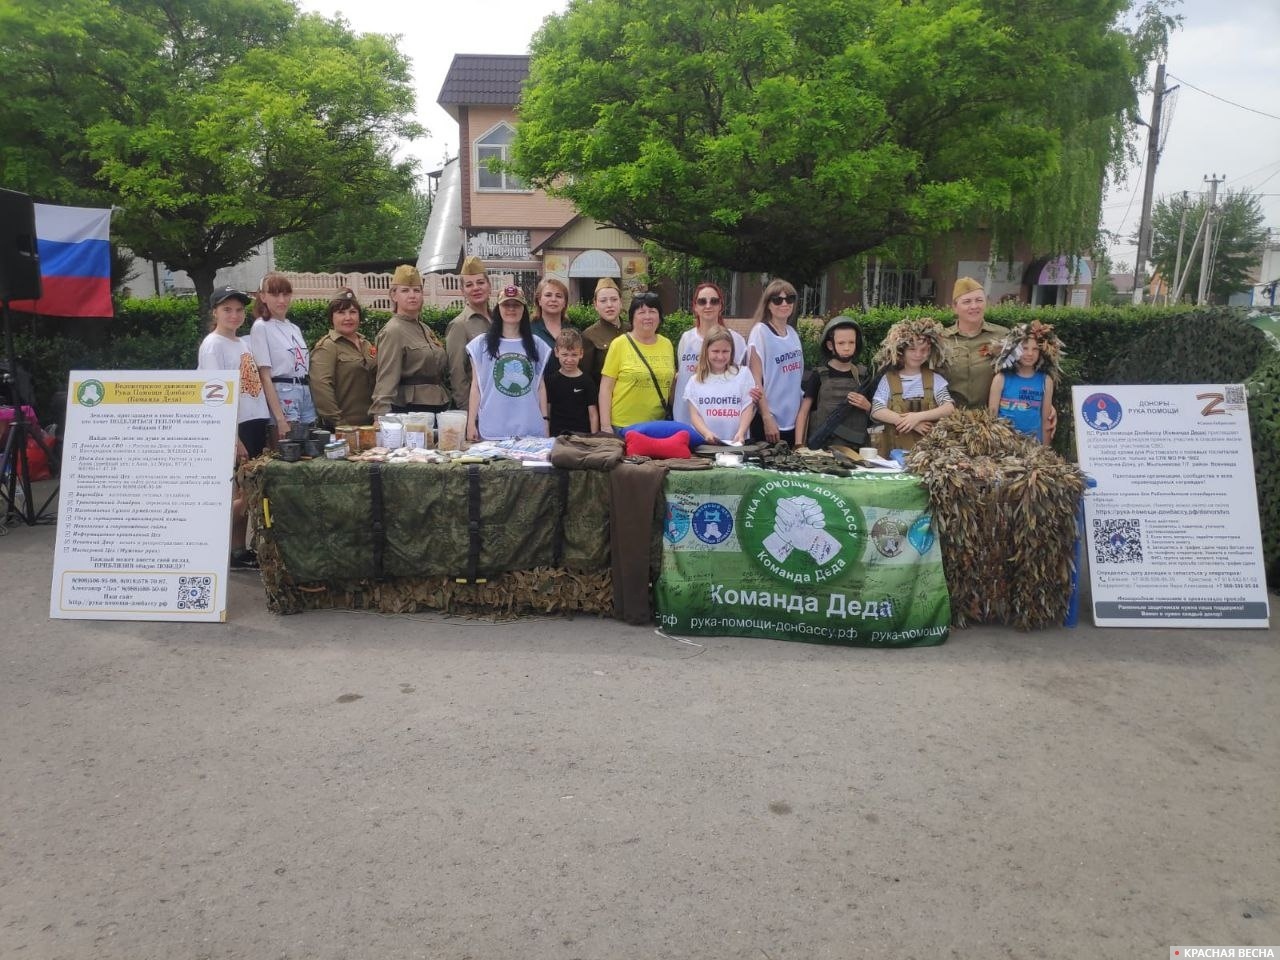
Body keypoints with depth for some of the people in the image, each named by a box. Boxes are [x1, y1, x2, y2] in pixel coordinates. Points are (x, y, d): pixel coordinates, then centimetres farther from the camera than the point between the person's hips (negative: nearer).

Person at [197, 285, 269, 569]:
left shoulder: (245, 342, 15)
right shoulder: (213, 345, -8)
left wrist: (266, 428, 14)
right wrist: (233, 438, -18)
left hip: (256, 424, 7)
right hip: (234, 428, -7)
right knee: (241, 494, -4)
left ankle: (239, 549, 18)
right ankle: (231, 551, 9)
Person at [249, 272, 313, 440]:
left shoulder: (294, 328, 15)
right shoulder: (261, 327, -4)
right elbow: (265, 376, -10)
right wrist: (280, 419, -17)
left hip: (306, 395, 7)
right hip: (281, 396, -6)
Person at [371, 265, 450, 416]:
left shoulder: (425, 329, 16)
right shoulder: (393, 331, -9)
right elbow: (386, 380, -17)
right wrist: (381, 418, -27)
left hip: (438, 409, 8)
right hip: (409, 410, -8)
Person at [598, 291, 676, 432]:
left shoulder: (667, 345, 8)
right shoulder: (619, 344, -3)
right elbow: (606, 388, -5)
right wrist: (605, 426, -10)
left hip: (658, 425, 4)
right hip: (623, 426, -3)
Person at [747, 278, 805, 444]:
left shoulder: (793, 332, 10)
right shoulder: (760, 331, -8)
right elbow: (756, 380, -12)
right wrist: (767, 418, -17)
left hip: (793, 420, 6)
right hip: (770, 420, -6)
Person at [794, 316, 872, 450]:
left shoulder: (863, 375, 7)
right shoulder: (819, 375, -1)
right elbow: (803, 412, -2)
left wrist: (867, 406, -7)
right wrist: (799, 445, -11)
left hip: (854, 447, 3)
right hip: (821, 445, -2)